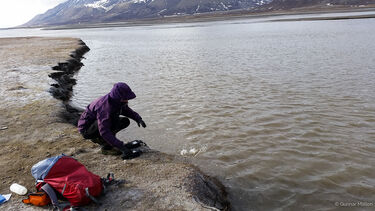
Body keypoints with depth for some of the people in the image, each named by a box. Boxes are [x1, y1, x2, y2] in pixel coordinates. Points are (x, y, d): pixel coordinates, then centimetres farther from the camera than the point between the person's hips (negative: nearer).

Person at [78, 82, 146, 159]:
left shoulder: (118, 102, -9)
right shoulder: (105, 106, -35)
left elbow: (128, 111, 10)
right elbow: (104, 132, -41)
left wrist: (138, 118, -11)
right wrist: (121, 147, -45)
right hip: (86, 129, -9)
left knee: (125, 121, -1)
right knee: (114, 120, -32)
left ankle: (98, 138, 5)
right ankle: (106, 147, -15)